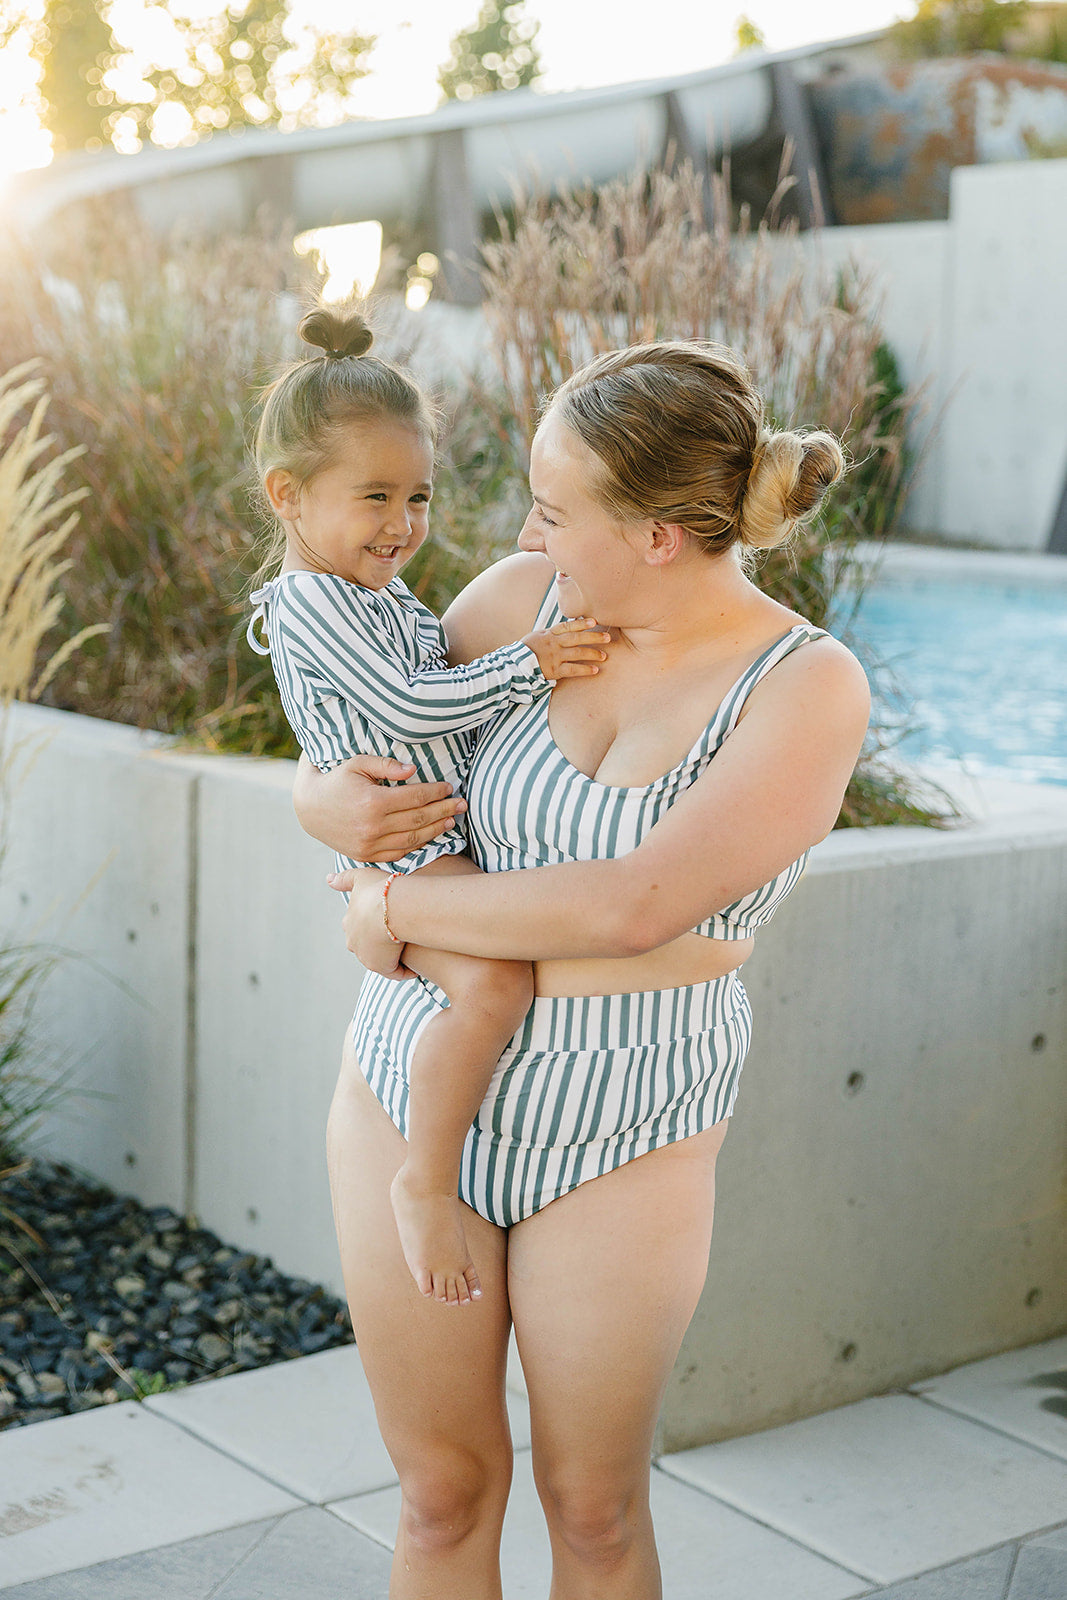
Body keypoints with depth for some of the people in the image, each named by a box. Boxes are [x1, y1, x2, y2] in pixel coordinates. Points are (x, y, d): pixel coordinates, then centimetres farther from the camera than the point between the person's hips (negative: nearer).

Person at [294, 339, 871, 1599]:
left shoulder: (810, 689, -15)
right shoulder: (524, 599, -4)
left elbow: (633, 906, -25)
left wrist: (396, 906, -17)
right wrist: (325, 800, -13)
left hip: (624, 1132, -3)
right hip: (415, 1081, 3)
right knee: (444, 1491, 13)